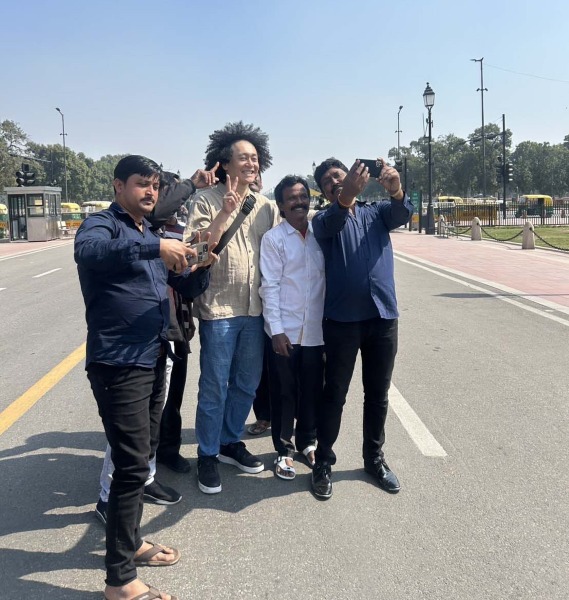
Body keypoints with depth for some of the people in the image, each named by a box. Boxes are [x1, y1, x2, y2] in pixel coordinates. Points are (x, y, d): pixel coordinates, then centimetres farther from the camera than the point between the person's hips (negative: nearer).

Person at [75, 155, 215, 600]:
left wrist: (203, 267, -3)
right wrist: (155, 247, -41)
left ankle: (130, 541, 35)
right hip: (118, 363, -8)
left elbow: (185, 286, 18)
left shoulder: (152, 233, 16)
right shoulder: (102, 224, -8)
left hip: (153, 360, 9)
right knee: (132, 464, -7)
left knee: (141, 457, 18)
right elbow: (87, 252, -34)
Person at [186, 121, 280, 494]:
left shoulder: (267, 206, 9)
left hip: (256, 308, 5)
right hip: (219, 308, -5)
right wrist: (226, 212, -22)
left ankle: (230, 442, 34)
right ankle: (208, 455, 20)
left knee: (248, 383, 15)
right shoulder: (206, 201, -5)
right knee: (214, 388, 3)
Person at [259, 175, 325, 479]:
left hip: (316, 330, 3)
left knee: (313, 391, 13)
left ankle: (307, 442, 32)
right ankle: (283, 449, 23)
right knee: (284, 393, 8)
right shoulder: (273, 238, -4)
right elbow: (269, 286, -8)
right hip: (285, 330, -3)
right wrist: (277, 330, -13)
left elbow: (329, 278, 7)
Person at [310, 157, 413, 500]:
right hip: (342, 319, -2)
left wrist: (396, 192, -33)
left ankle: (375, 458, 28)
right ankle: (324, 462, 16)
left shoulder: (378, 212, 10)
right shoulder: (323, 219, 3)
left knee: (378, 394, 13)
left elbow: (403, 215, -11)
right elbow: (331, 223, -21)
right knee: (335, 394, 5)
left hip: (383, 316, 3)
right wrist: (345, 198, -43)